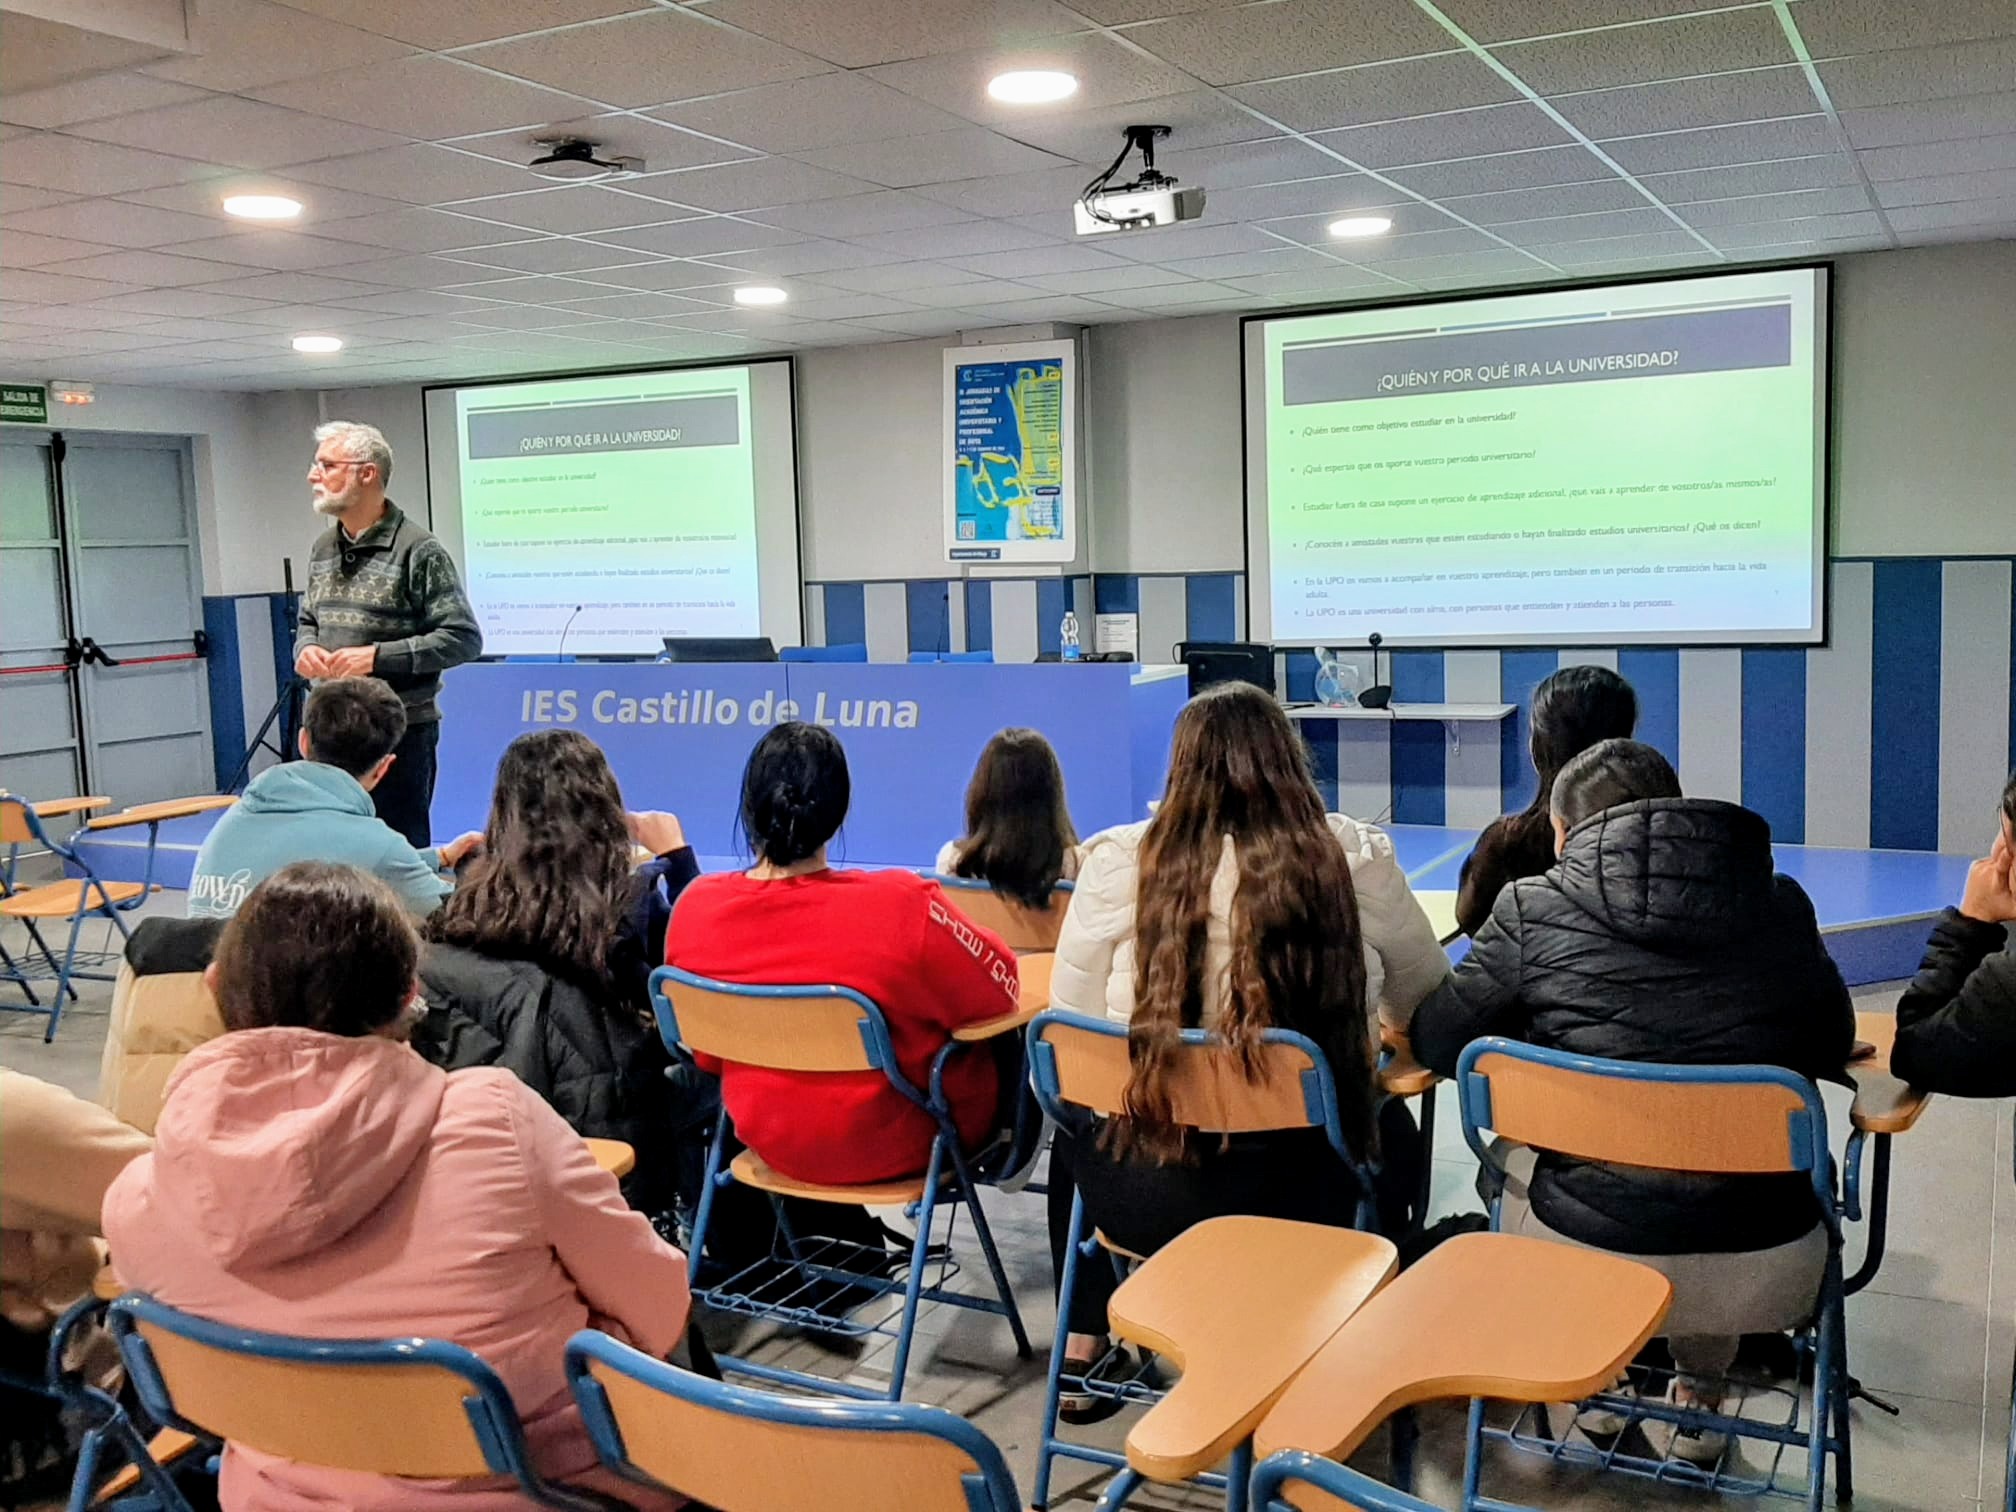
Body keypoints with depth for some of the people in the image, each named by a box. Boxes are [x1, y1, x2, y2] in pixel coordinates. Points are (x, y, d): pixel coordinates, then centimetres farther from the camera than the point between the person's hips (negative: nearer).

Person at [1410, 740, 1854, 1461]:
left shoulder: (1533, 907, -7)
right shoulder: (1781, 906, 0)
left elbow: (1435, 1041, 3)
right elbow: (1831, 1048, 14)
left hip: (1586, 1254, -2)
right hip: (1764, 1268, 2)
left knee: (1504, 1159, 31)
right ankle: (1699, 1395, 42)